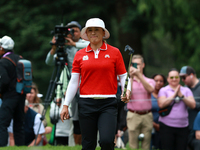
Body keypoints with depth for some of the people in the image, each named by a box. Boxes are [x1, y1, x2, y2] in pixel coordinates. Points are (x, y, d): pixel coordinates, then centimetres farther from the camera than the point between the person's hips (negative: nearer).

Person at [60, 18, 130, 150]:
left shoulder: (114, 52, 5)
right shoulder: (80, 55, 9)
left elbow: (123, 76, 6)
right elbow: (74, 82, 10)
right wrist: (66, 105, 7)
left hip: (108, 104, -2)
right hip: (86, 103, 2)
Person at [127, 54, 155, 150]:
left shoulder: (150, 81, 10)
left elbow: (150, 89, -14)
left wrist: (139, 75, -22)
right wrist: (131, 77, -14)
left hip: (147, 115, 1)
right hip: (133, 115, -1)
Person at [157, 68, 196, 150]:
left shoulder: (186, 90, 12)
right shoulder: (163, 90, 5)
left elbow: (193, 105, 0)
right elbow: (161, 104, -12)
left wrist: (181, 96, -10)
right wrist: (174, 94, -10)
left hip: (182, 127, 2)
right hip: (167, 126, -2)